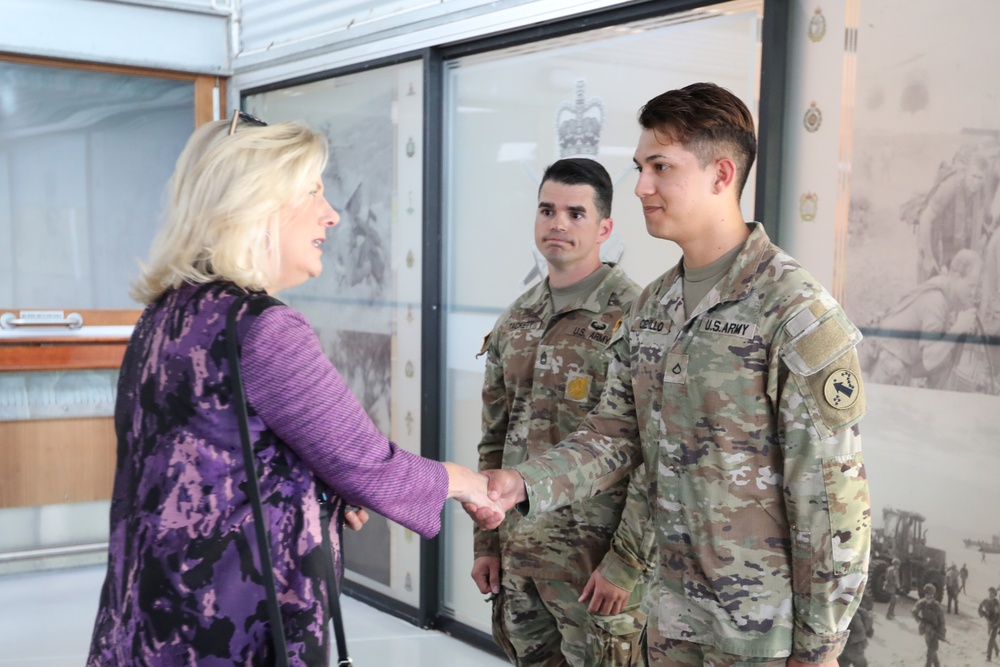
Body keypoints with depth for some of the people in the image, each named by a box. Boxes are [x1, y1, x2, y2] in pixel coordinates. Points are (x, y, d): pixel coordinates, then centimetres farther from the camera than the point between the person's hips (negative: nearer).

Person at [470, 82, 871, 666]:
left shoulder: (797, 312, -18)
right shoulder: (650, 307, 6)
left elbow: (832, 492, -17)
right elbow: (617, 433, 8)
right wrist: (524, 484, -8)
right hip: (672, 608, 7)